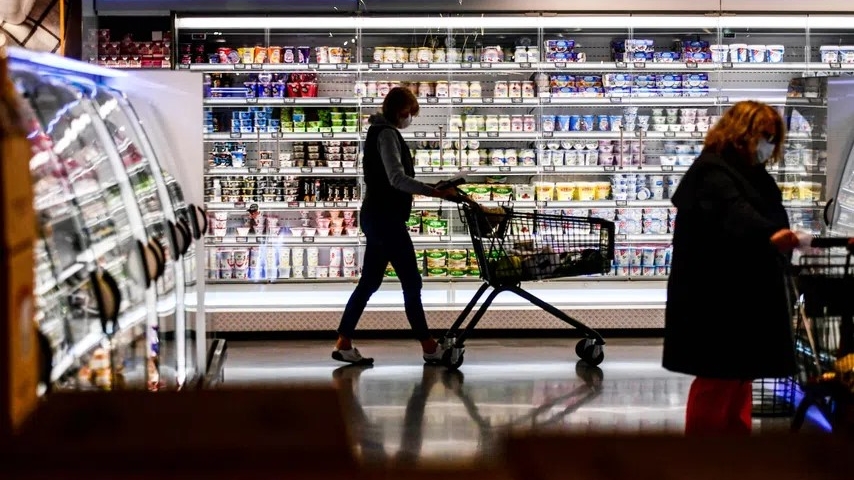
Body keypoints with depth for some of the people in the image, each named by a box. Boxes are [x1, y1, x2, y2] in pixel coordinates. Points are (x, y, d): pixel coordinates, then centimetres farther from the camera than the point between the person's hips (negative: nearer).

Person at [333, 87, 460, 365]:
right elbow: (397, 178, -25)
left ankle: (344, 343, 13)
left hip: (379, 217, 10)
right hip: (386, 218, -10)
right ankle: (429, 347, 1)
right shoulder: (387, 133, -14)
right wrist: (437, 192, -30)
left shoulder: (381, 131, 17)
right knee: (411, 282, -4)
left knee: (369, 282, 11)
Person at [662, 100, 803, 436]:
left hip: (744, 297, 10)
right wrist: (770, 233, -52)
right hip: (717, 300, -10)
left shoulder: (749, 175, 18)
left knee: (740, 377, 14)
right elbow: (734, 214, -36)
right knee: (718, 379, -7)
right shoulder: (712, 172, -15)